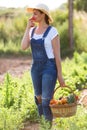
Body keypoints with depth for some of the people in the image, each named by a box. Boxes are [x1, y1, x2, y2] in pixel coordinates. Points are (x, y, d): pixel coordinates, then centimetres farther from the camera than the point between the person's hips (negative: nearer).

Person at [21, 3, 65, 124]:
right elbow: (24, 47, -9)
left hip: (49, 69, -6)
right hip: (36, 68, 7)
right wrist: (28, 28, -7)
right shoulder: (32, 30, 7)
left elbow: (57, 54, -11)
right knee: (39, 98, 14)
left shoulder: (52, 31, -12)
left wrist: (60, 75, -10)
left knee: (46, 101, -8)